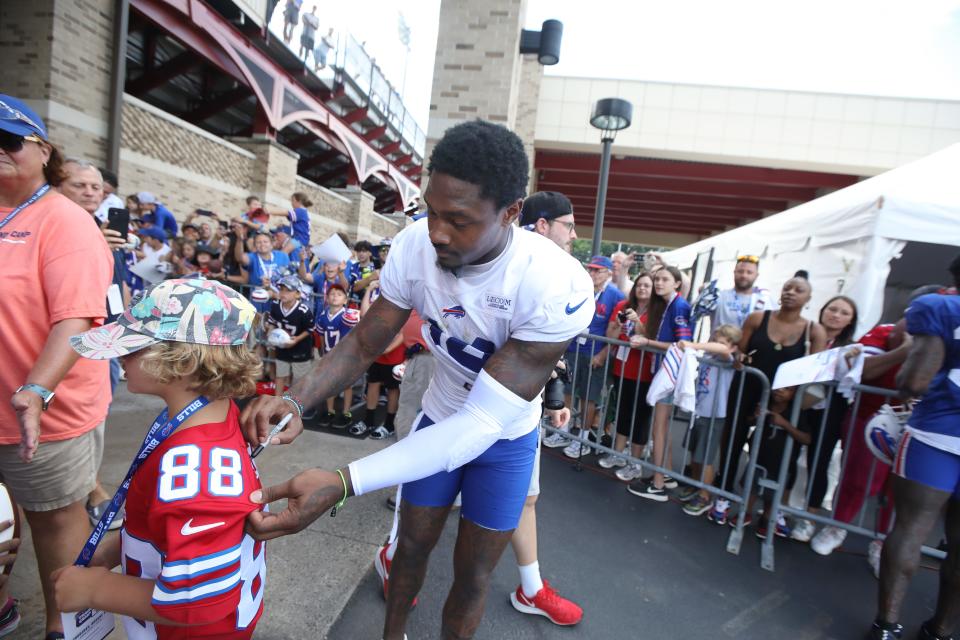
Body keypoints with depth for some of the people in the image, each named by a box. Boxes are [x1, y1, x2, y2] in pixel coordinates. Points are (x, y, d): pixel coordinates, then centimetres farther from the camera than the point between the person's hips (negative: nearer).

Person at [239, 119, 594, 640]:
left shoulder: (557, 287, -36)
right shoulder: (414, 246, -23)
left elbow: (482, 423, -38)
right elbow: (364, 342, -12)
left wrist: (340, 484, -46)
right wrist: (295, 400, -32)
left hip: (505, 438, -2)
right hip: (439, 419, 3)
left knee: (472, 575, 13)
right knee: (412, 544, 20)